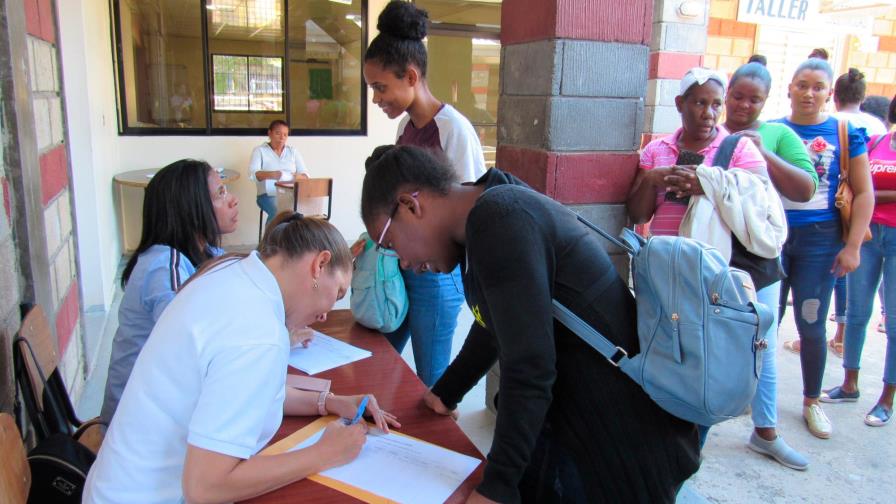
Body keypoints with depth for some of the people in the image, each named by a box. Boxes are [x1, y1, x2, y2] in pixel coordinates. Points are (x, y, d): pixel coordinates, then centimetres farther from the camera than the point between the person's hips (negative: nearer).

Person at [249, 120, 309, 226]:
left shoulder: (293, 151, 16)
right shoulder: (259, 150, 6)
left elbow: (305, 174, 8)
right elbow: (252, 174, -9)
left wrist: (299, 177, -18)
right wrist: (270, 174, -31)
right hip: (269, 195, -3)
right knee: (279, 213, -35)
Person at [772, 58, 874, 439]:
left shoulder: (845, 134, 0)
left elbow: (863, 193, 1)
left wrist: (853, 246, -5)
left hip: (820, 239, -1)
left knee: (811, 325, 5)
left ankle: (811, 401, 24)